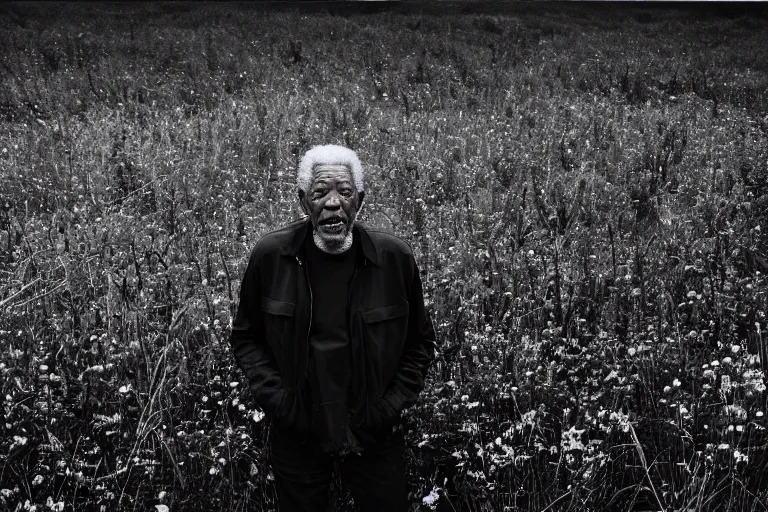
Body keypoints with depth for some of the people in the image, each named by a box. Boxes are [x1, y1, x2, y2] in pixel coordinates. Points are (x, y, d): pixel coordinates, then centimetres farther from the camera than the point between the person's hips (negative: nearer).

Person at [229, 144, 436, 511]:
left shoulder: (395, 258, -10)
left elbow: (420, 342, 2)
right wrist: (274, 396, -8)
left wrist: (392, 404, -7)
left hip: (375, 435, 0)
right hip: (296, 435, 0)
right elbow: (245, 337, 3)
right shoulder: (270, 256, -9)